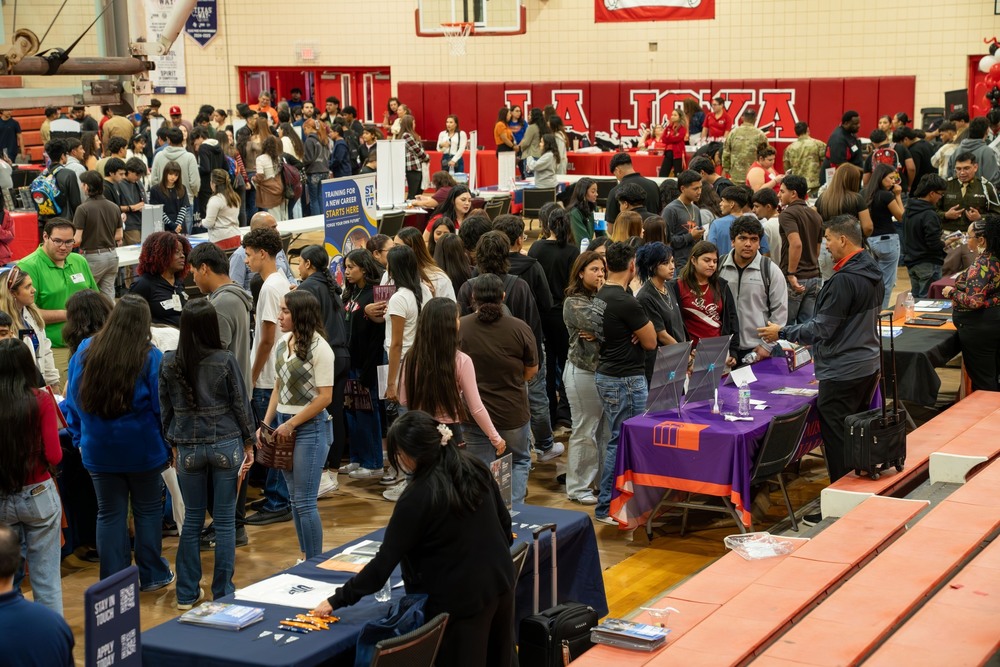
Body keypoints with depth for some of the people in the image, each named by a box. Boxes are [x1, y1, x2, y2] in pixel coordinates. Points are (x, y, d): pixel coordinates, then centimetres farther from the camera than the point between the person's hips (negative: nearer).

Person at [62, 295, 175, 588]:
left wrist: (79, 437, 12)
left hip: (99, 451, 2)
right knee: (147, 510, 13)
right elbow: (162, 407, -11)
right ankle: (152, 575, 21)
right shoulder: (150, 357, -14)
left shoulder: (85, 351, -4)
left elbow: (72, 400, 3)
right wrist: (170, 443, -1)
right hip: (143, 449, -2)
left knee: (109, 514, 11)